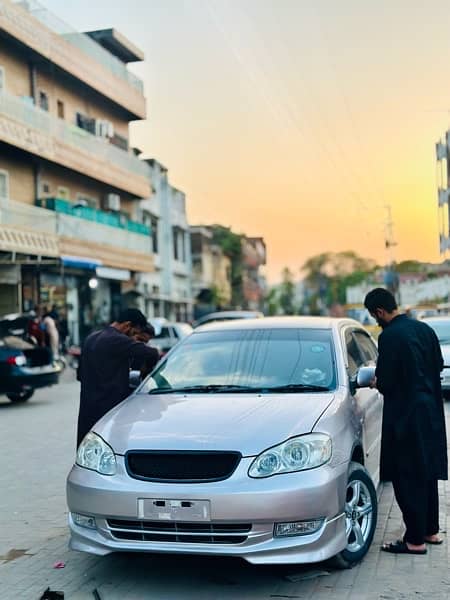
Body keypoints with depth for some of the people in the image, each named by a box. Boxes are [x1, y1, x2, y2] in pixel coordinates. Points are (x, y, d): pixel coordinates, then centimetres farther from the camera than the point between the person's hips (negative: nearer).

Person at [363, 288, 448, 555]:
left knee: (407, 479, 1)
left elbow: (386, 381, -17)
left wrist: (377, 382, 4)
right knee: (427, 473, 18)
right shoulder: (425, 329, 5)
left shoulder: (390, 336, -18)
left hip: (406, 415, -8)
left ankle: (415, 540, 8)